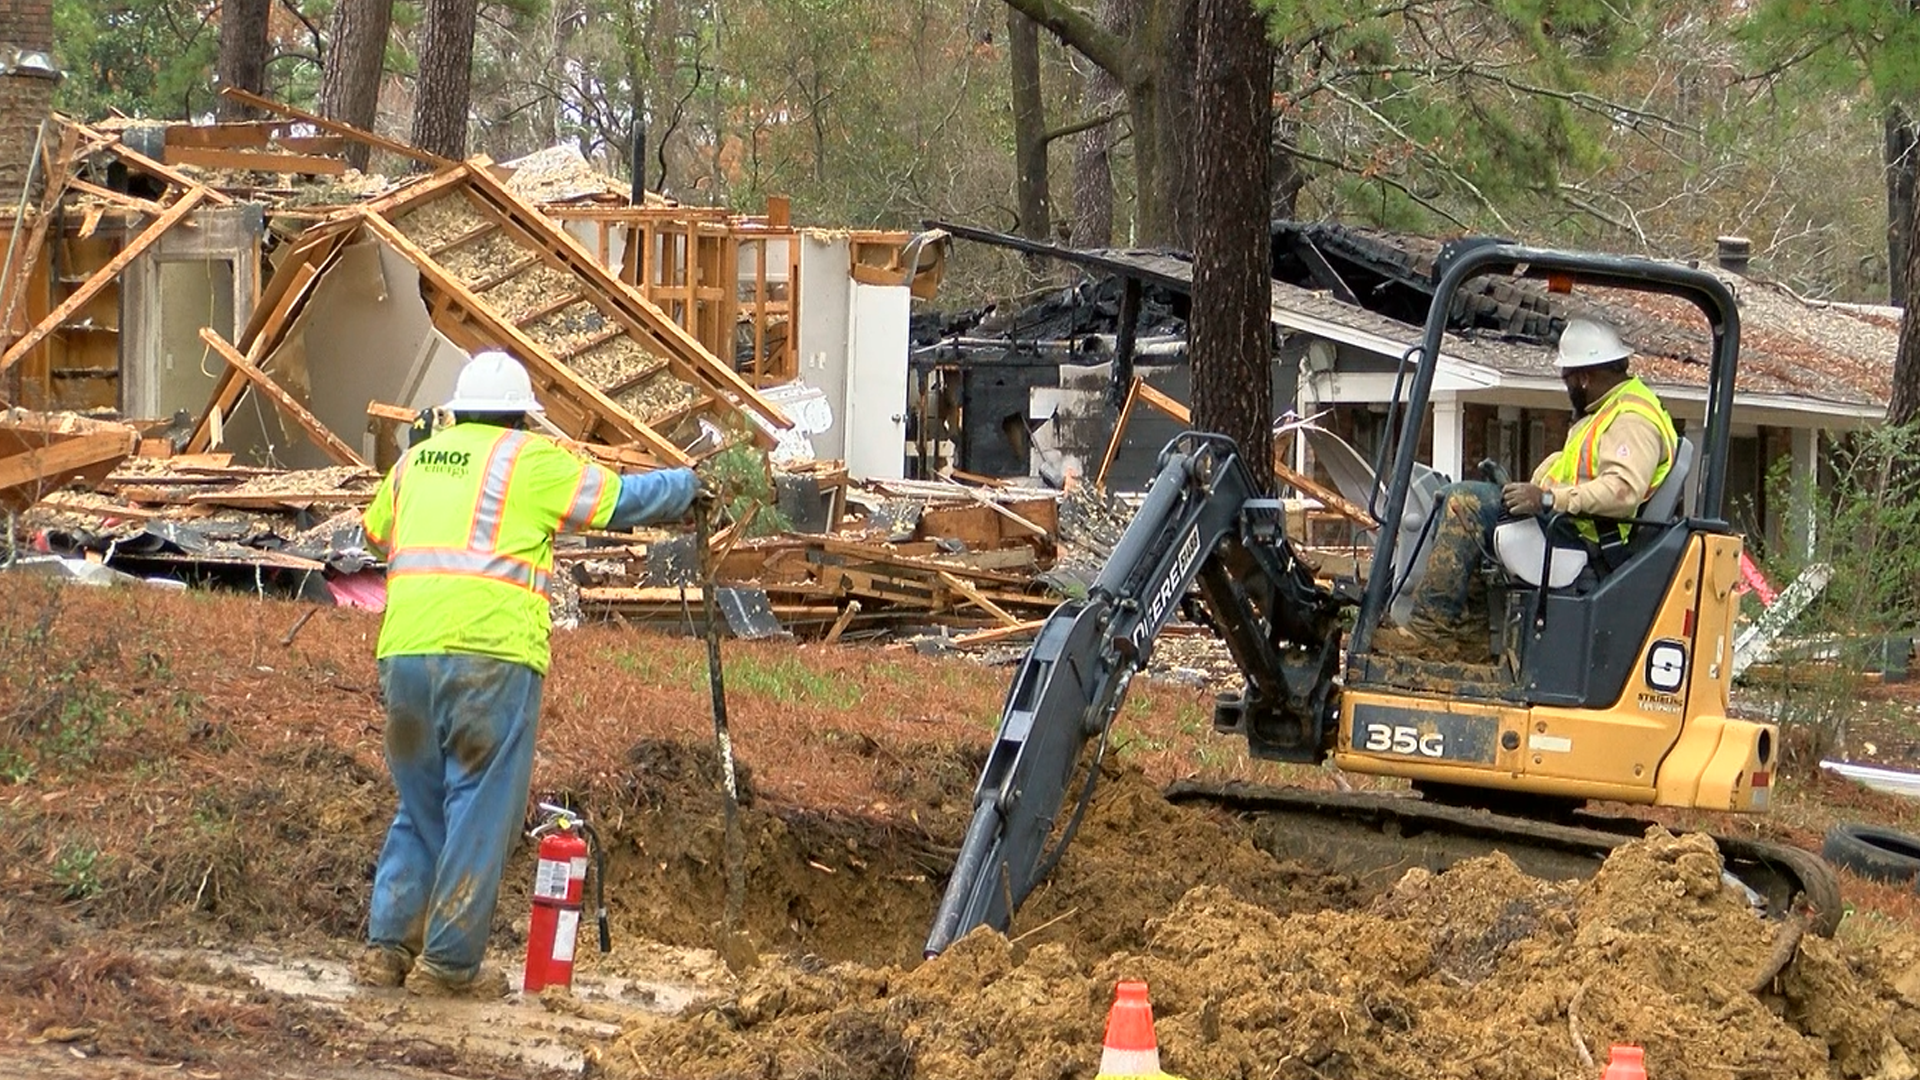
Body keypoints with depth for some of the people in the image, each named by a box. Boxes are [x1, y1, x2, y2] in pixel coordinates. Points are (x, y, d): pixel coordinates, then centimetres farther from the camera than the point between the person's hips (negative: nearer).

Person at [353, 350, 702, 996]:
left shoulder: (415, 460, 19)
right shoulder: (532, 459, 5)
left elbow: (375, 531, 34)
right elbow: (625, 499, 9)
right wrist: (687, 484, 28)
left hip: (405, 648, 5)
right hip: (490, 652, -5)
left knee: (419, 807, 17)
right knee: (481, 812, 1)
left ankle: (387, 946, 12)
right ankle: (448, 963, 0)